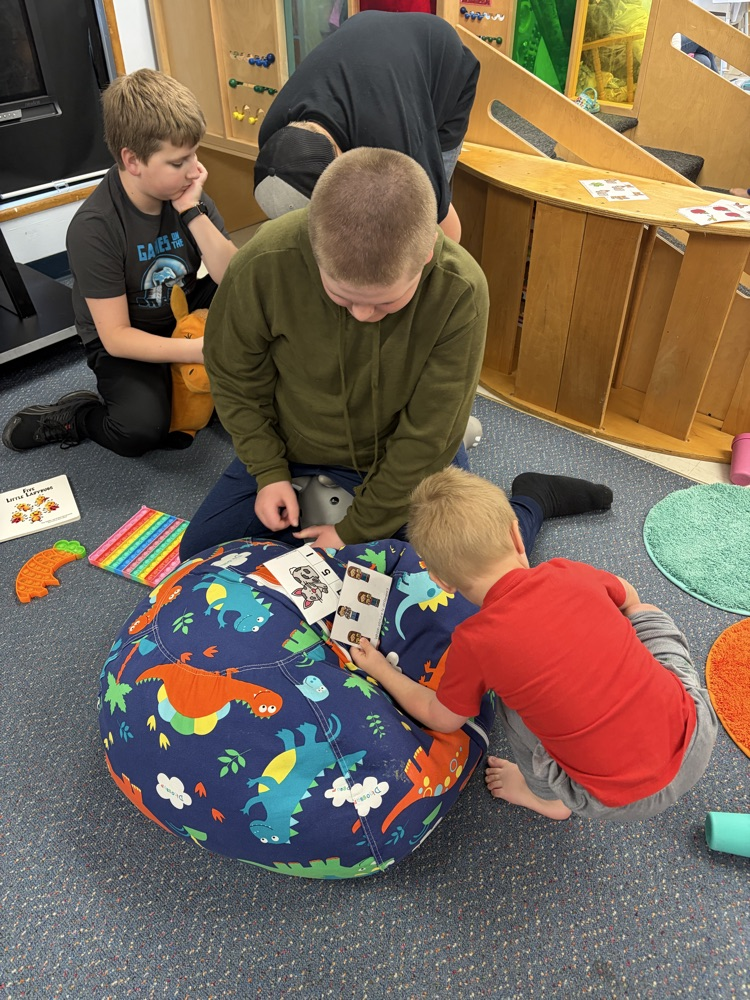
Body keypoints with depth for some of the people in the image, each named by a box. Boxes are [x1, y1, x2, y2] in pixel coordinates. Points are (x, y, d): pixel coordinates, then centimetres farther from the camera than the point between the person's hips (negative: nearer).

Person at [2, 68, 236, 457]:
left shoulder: (188, 194, -9)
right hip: (124, 341, -5)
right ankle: (74, 416, 0)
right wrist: (200, 350, -33)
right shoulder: (94, 227, -23)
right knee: (141, 429, -33)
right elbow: (115, 336, -24)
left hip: (185, 313, 6)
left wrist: (192, 211, -25)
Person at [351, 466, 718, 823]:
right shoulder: (570, 573, -4)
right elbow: (628, 598, 21)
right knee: (644, 613, 22)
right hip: (699, 734, 4)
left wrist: (381, 670, 22)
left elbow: (441, 718, 8)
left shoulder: (474, 642, -13)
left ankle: (547, 796, 31)